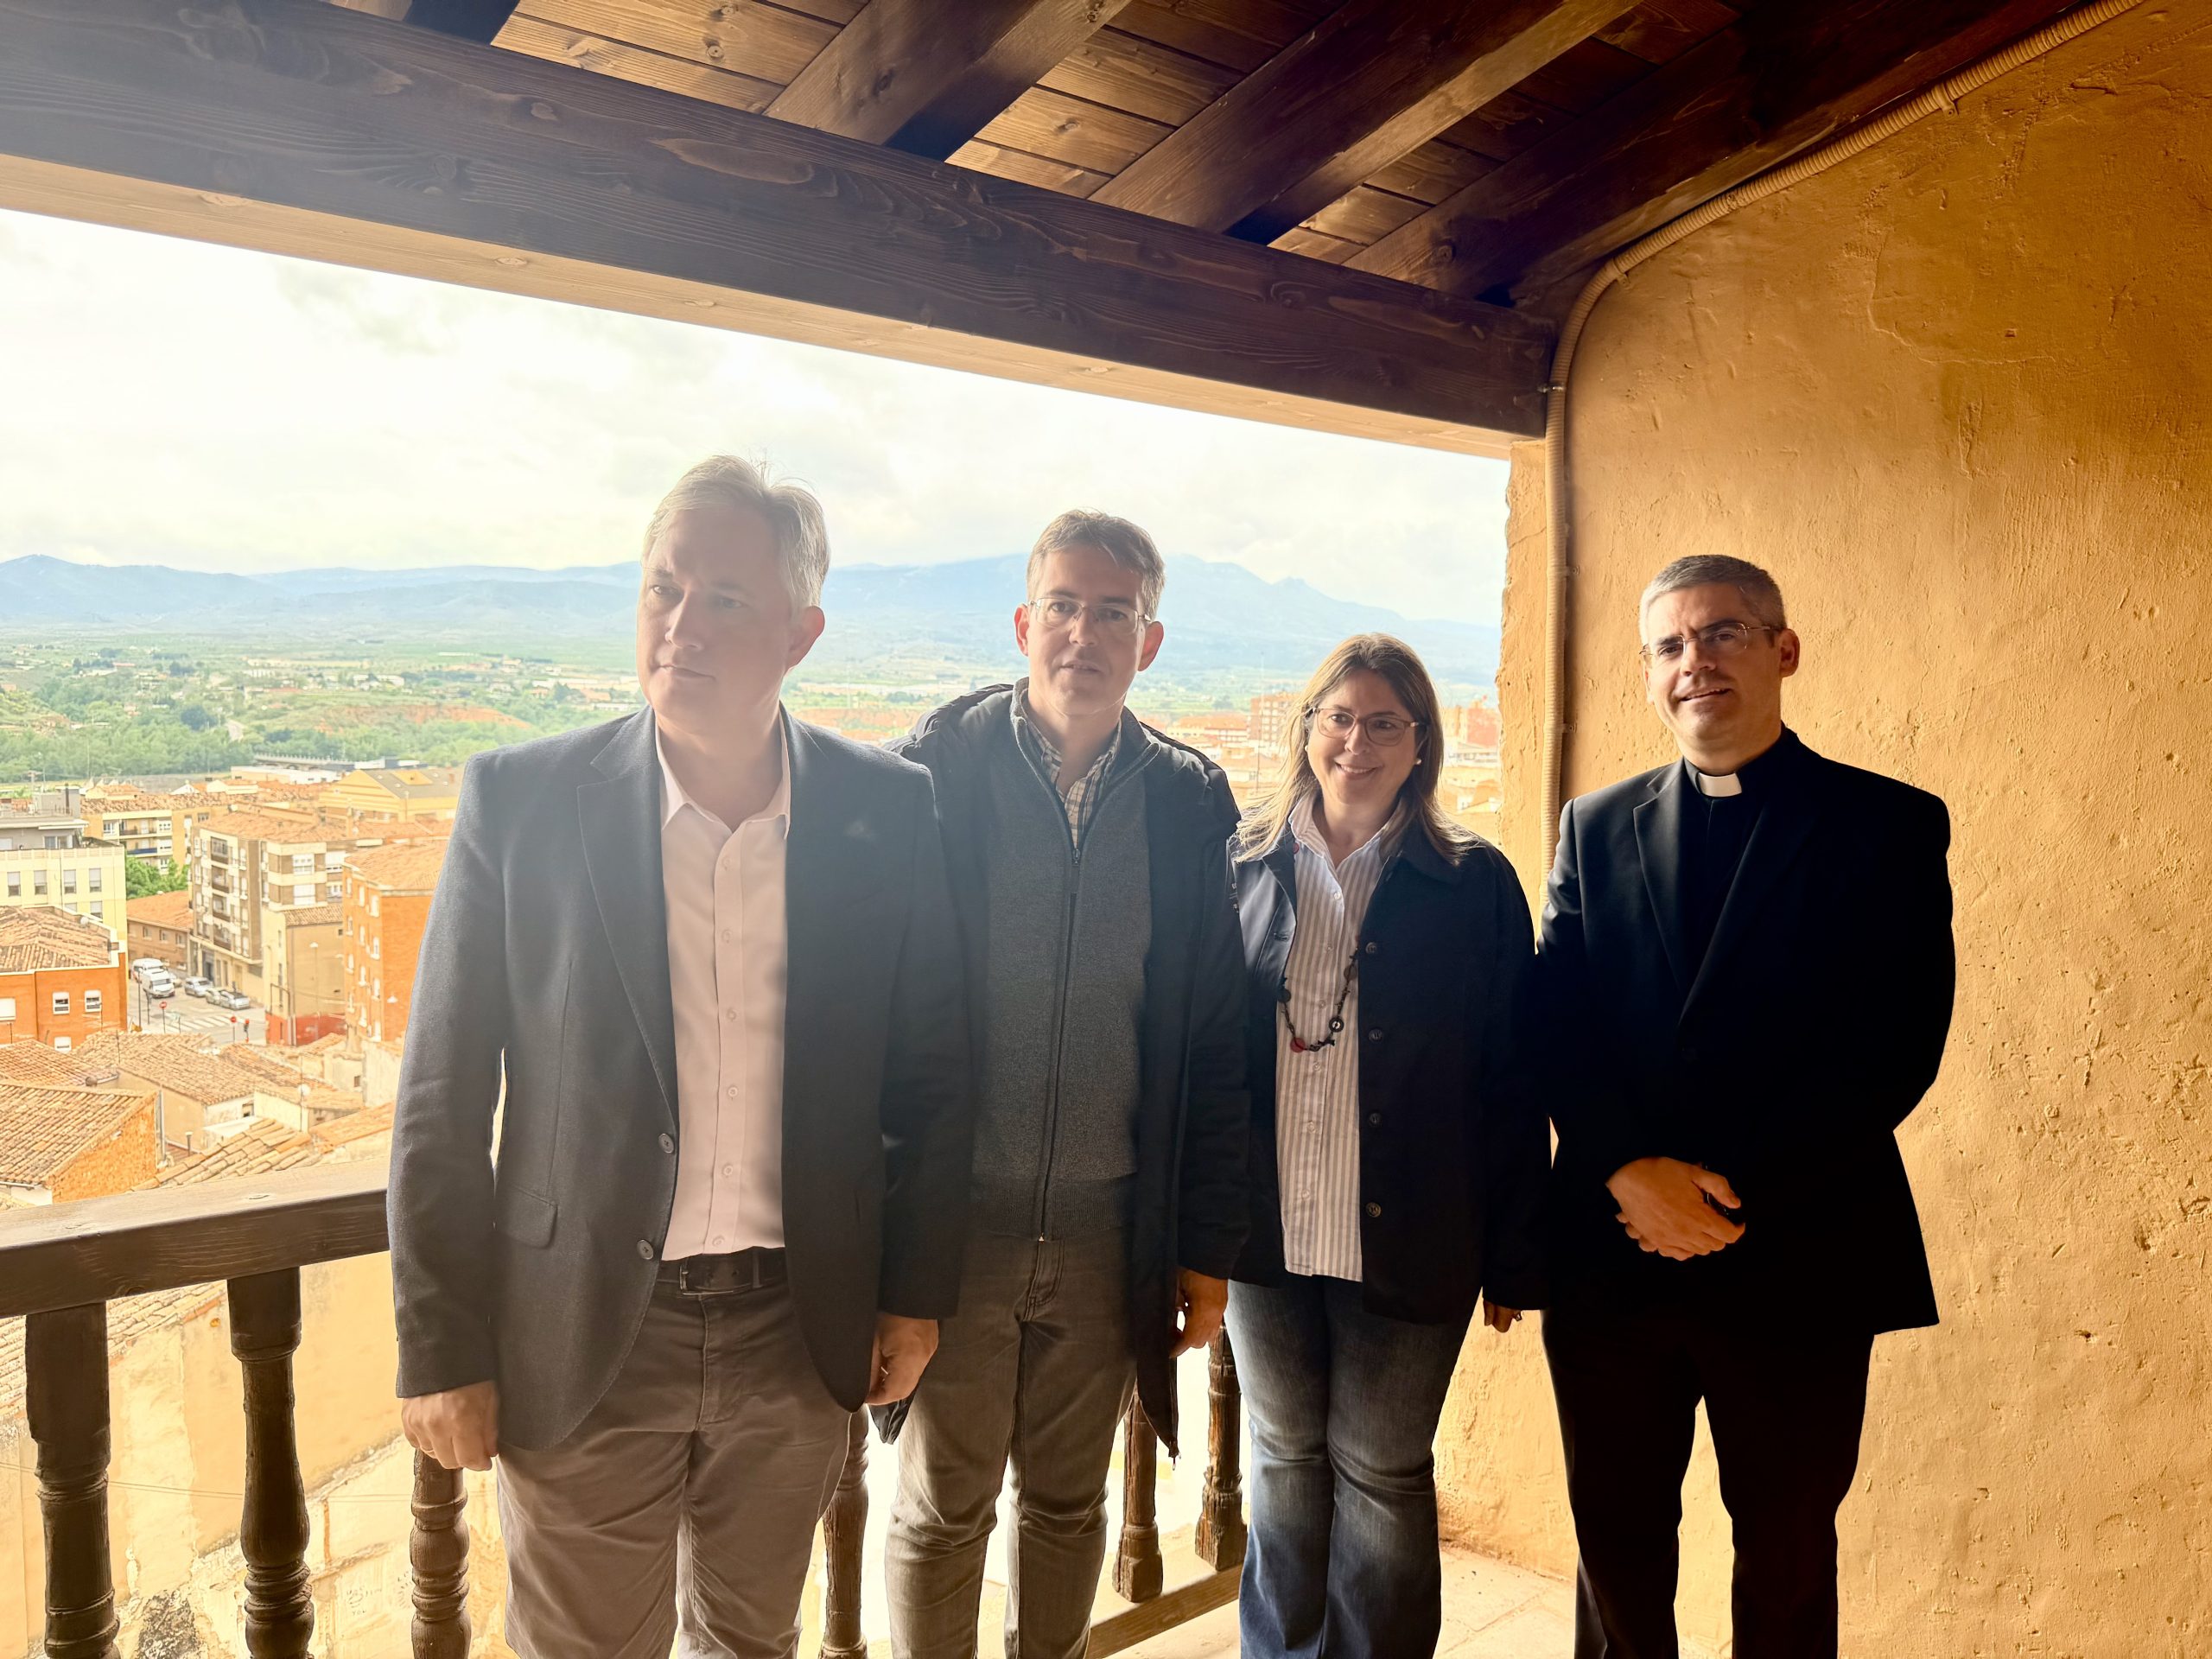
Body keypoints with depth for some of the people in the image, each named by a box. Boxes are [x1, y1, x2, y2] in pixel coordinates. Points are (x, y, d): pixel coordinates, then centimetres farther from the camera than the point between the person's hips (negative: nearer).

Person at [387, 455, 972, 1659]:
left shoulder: (888, 811, -6)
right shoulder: (519, 799, -10)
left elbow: (930, 1072, 3)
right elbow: (442, 1102, -5)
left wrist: (916, 1290, 5)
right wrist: (441, 1349, -4)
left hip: (798, 1333, 2)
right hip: (581, 1337, -1)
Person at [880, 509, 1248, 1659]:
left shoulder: (1191, 803, 1)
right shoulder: (934, 769, -5)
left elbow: (1217, 1045, 3)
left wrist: (1208, 1247, 3)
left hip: (1110, 1226, 2)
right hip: (954, 1213, -2)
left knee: (1069, 1502, 18)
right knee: (942, 1508, 11)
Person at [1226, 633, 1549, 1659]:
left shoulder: (1475, 883, -4)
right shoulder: (1248, 868, 2)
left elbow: (1511, 1084, -4)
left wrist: (1514, 1259, -4)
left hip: (1404, 1244, -2)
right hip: (1266, 1231, 3)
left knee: (1380, 1475, 11)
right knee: (1287, 1460, 18)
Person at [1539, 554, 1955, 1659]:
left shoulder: (1890, 825, -1)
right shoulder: (1595, 828, 9)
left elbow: (1897, 1046, -9)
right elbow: (1557, 1025, 1)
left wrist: (1738, 1195, -15)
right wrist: (1631, 1173, -14)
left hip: (1795, 1264, -2)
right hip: (1611, 1253, 3)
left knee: (1787, 1560, 14)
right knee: (1616, 1540, 15)